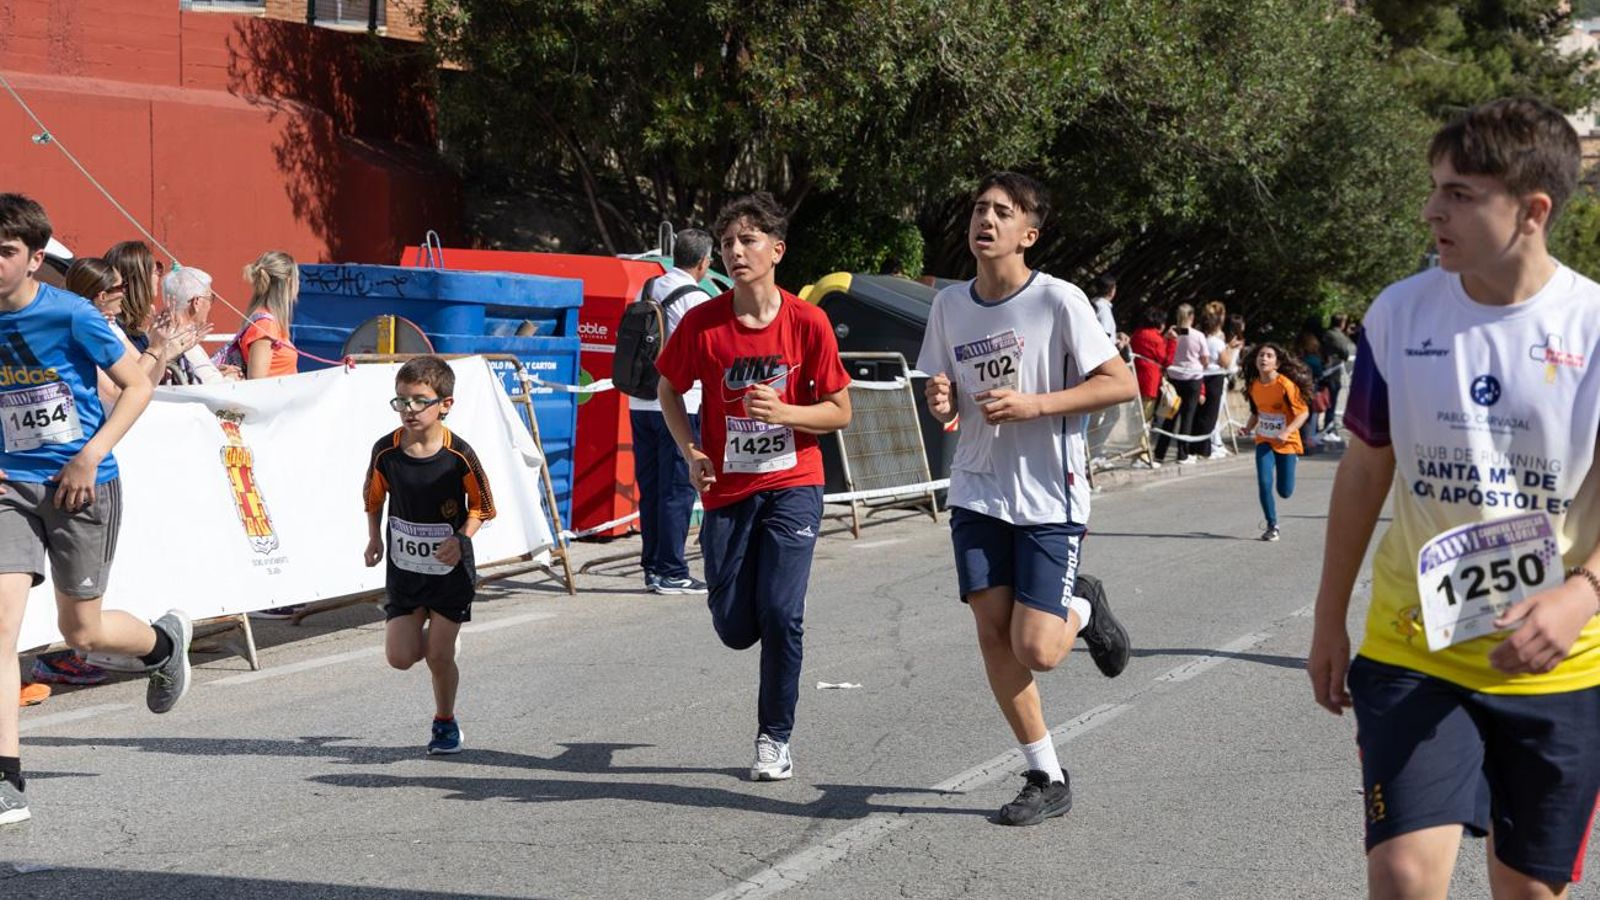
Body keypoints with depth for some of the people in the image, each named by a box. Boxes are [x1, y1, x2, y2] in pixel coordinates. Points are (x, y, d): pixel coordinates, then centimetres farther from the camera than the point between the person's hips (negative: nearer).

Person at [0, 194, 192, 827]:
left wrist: (90, 457, -14)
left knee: (81, 632, 7)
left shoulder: (70, 316, -12)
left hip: (82, 485, -3)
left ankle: (164, 642, 43)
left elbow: (138, 385, -5)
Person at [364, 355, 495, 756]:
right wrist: (374, 538, -4)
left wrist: (461, 540, -20)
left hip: (451, 570, -3)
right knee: (400, 657, -2)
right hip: (403, 568, 3)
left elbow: (481, 506, -5)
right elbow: (374, 498, 9)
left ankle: (445, 721, 24)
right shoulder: (385, 451, -9)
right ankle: (428, 634, 33)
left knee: (439, 656, 0)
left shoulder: (458, 456, -17)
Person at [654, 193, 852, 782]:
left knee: (780, 612, -12)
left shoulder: (807, 322, -9)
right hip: (727, 489, 2)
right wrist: (691, 452, -5)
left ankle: (776, 738, 7)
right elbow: (669, 391, 10)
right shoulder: (702, 323, -6)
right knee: (735, 628, 1)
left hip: (792, 485, -1)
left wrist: (783, 412, -20)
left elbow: (839, 411, -2)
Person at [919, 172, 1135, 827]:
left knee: (1035, 649, -10)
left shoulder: (1058, 300, -11)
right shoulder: (949, 305, 5)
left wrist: (1035, 404, -20)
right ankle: (1047, 777, 12)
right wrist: (941, 402, -9)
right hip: (978, 494, 5)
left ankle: (1082, 610, 26)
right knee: (992, 632, -3)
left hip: (1049, 497, -4)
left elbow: (1122, 384, -11)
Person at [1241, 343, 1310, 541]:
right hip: (1264, 441, 3)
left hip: (1286, 442, -3)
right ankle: (1272, 526, 4)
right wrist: (1249, 427, -3)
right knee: (1264, 484, -14)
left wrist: (1286, 432, -29)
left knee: (1285, 491, 4)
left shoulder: (1286, 384, -19)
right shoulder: (1254, 385, -3)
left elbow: (1303, 412, -17)